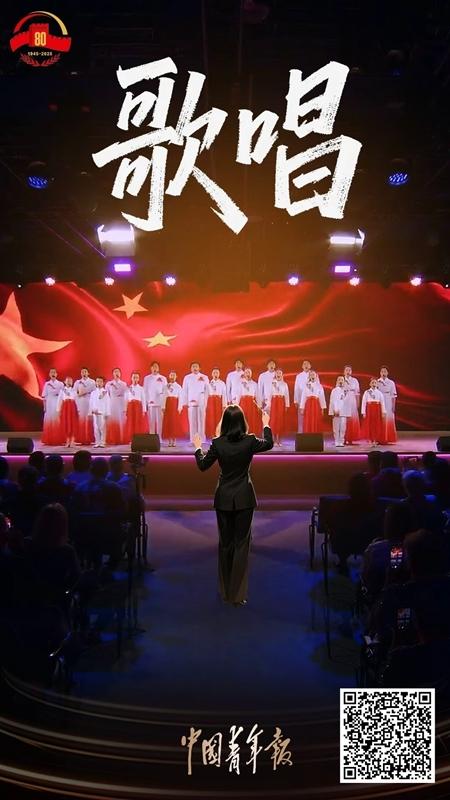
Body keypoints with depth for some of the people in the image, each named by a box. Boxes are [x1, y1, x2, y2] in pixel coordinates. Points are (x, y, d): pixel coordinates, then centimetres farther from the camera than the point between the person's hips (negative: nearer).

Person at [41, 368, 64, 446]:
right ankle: (48, 440, 1)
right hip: (49, 404, 1)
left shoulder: (60, 384, 6)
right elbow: (44, 396, 8)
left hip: (58, 404, -1)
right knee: (48, 421, -3)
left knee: (57, 421, -5)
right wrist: (44, 406, 3)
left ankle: (58, 440, -1)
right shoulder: (46, 384, 9)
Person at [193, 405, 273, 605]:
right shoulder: (250, 441, -9)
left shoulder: (218, 443, -10)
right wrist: (266, 425, 28)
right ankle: (238, 594, 5)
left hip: (223, 498, 1)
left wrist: (197, 448, 20)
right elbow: (269, 444, 13)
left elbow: (202, 465, 3)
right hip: (244, 498, -1)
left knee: (225, 543, 14)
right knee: (241, 543, 5)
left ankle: (225, 591, 24)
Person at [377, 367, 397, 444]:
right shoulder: (377, 382, 4)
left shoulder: (391, 383, 5)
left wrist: (393, 406, -1)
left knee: (389, 420, -1)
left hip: (388, 404, 1)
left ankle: (389, 439, 4)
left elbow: (393, 395, 5)